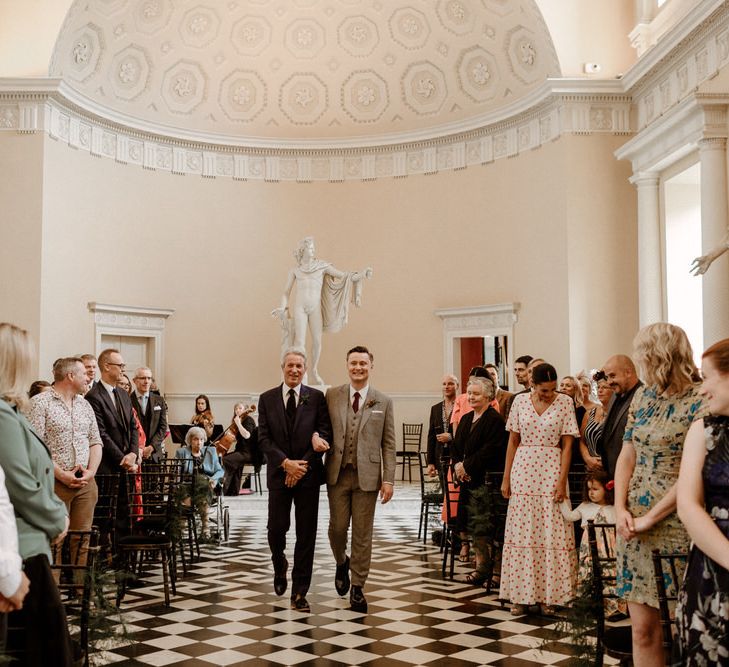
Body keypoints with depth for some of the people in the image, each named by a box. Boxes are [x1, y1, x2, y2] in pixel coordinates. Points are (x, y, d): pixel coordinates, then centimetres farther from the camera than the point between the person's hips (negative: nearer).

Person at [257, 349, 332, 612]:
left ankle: (299, 593, 10)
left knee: (306, 535, 1)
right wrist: (286, 462, -14)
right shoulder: (267, 399, 5)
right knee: (276, 529, 0)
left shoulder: (316, 397, 2)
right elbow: (263, 438, -1)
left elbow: (326, 434, -3)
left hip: (308, 474, 0)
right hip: (279, 474, 1)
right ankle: (280, 566, 34)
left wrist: (303, 465, -12)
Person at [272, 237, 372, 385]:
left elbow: (343, 276, 1)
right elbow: (286, 292, 10)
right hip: (299, 308, -1)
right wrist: (282, 308, -6)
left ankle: (314, 371, 15)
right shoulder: (295, 270, 8)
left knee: (317, 341, -2)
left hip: (315, 308, 1)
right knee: (300, 341, -9)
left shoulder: (322, 266, 7)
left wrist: (362, 274, -12)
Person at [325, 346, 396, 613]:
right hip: (338, 473, 1)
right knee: (337, 527, 5)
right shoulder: (332, 395, 4)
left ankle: (357, 587, 16)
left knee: (362, 534, 4)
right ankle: (342, 563, 37)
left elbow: (388, 444, 2)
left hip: (367, 475, 0)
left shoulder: (383, 401, 3)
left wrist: (388, 479, -4)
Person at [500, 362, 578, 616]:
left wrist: (562, 481, -9)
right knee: (521, 533, 4)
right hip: (523, 471, 1)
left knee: (552, 534, 1)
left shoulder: (565, 402, -2)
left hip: (552, 471, -1)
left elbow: (567, 445, -2)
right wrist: (506, 478, 5)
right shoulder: (520, 401, 3)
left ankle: (548, 594, 12)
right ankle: (521, 594, 13)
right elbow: (513, 442, 7)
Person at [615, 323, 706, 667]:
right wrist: (621, 509, -2)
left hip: (674, 524, -6)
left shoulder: (700, 403, -12)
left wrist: (651, 517, -15)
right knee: (642, 627, 8)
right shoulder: (643, 396, 10)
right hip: (634, 523, 6)